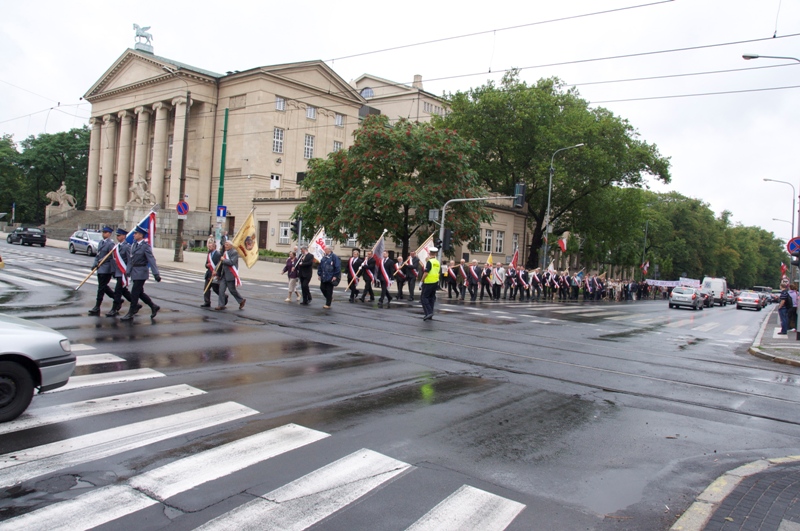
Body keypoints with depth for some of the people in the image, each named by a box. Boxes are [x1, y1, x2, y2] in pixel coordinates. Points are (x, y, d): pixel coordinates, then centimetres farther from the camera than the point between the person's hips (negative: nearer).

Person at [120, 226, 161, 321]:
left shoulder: (145, 246, -13)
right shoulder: (134, 245, 10)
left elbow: (151, 260, -19)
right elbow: (130, 259, 14)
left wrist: (156, 274, -24)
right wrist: (128, 272, 11)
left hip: (141, 273, -8)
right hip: (134, 273, 8)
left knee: (135, 293, -3)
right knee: (140, 292, 14)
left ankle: (131, 313, 6)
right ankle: (154, 307, 27)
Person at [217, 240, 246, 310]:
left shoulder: (234, 252, -10)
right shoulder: (225, 252, 14)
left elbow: (231, 262, -23)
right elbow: (221, 264, 18)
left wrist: (224, 260, -12)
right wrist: (217, 273, 13)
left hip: (231, 275, -7)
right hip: (224, 275, 8)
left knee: (232, 290, 1)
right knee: (221, 289, 1)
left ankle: (241, 300, 21)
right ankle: (221, 305, 6)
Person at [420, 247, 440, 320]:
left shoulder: (429, 262, -13)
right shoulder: (438, 262, 10)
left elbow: (426, 273, -18)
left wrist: (422, 281, -10)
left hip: (428, 282, -8)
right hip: (435, 282, 8)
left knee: (423, 297, -5)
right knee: (431, 298, 13)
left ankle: (428, 312, -18)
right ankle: (429, 315, 15)